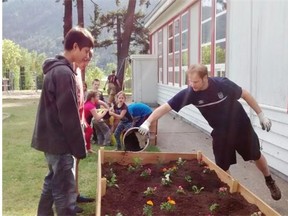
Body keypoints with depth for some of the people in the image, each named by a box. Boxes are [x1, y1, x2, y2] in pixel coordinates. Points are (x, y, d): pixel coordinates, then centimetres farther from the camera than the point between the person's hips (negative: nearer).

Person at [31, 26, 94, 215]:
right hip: (59, 142, -10)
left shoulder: (56, 69, 12)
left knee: (52, 184, 21)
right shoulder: (64, 72, -19)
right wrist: (79, 148, -14)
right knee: (65, 193, -4)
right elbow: (68, 115, -21)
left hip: (51, 140, 10)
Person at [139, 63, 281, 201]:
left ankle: (270, 182, 45)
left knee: (256, 156, 16)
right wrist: (147, 123, -38)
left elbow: (245, 95, -11)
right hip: (220, 133, 1)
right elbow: (165, 107, -26)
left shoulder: (223, 84, -27)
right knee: (222, 168, 3)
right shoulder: (189, 93, -24)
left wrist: (261, 115, -7)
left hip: (241, 126, -1)